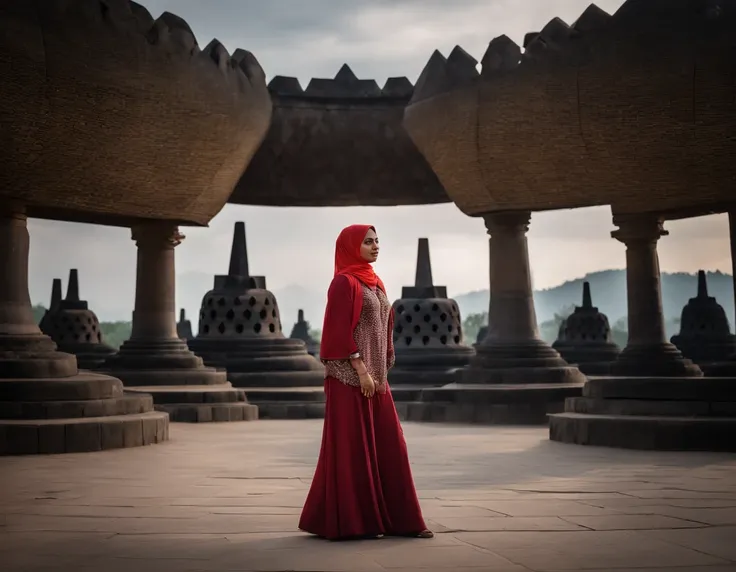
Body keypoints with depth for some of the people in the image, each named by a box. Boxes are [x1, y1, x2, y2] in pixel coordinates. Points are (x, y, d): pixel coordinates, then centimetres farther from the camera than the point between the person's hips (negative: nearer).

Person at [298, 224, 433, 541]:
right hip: (351, 376, -9)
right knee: (353, 447, -4)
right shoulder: (344, 282, -9)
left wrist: (381, 372, 15)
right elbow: (339, 330, -16)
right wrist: (360, 370, -19)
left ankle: (397, 519, 12)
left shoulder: (374, 283, 17)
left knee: (388, 445, 7)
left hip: (375, 375, 9)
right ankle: (350, 521, 5)